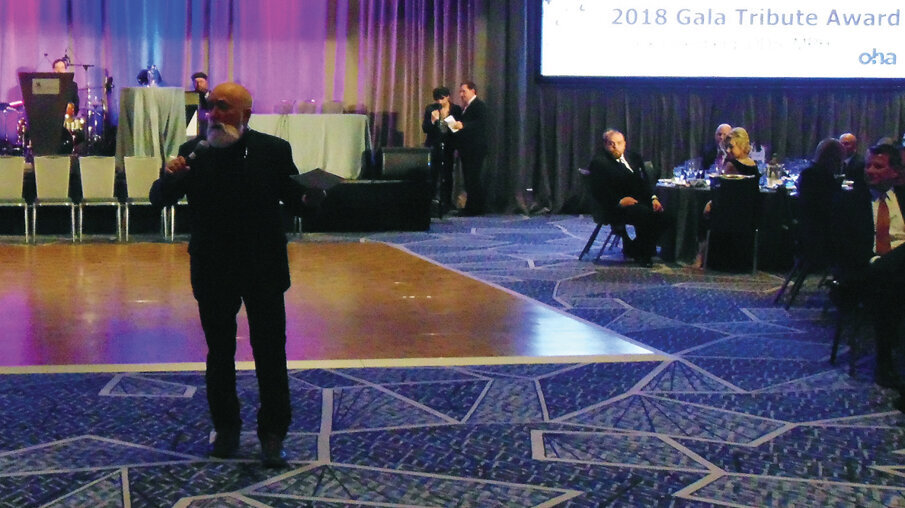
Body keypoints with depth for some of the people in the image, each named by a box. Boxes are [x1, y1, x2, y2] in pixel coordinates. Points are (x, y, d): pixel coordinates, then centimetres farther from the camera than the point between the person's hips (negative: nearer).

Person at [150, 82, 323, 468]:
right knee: (220, 353, 12)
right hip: (213, 271, 2)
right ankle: (226, 429, 26)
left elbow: (294, 200, -2)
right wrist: (169, 177, -24)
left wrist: (309, 198, -26)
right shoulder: (193, 153, -2)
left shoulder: (274, 151, -5)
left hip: (264, 269, -1)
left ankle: (273, 435, 12)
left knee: (271, 353, 2)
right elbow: (159, 200, -3)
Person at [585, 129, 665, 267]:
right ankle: (638, 253, -8)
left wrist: (653, 198, -2)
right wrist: (619, 201, -22)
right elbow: (598, 191, -10)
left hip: (640, 200, 7)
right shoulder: (599, 162, -2)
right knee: (645, 214, -31)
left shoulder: (633, 157, 19)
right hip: (617, 206, -7)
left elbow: (645, 182, 18)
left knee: (662, 213, -21)